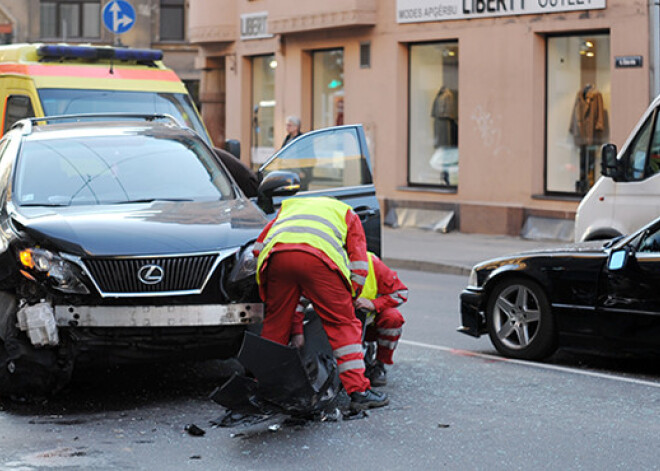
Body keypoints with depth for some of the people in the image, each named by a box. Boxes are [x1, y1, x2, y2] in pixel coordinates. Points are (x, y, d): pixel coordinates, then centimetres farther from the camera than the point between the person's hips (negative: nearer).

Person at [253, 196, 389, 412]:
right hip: (319, 257, -3)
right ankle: (359, 391, 4)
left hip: (276, 256, 3)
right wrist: (347, 299, 34)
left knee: (275, 324, 18)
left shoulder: (286, 209, 43)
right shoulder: (346, 213, 37)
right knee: (343, 325, 7)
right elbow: (359, 266, 23)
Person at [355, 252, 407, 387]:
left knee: (393, 317, -32)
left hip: (371, 319, -1)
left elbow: (401, 292, -15)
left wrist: (373, 304, -29)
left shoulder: (372, 263, -21)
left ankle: (379, 366, -14)